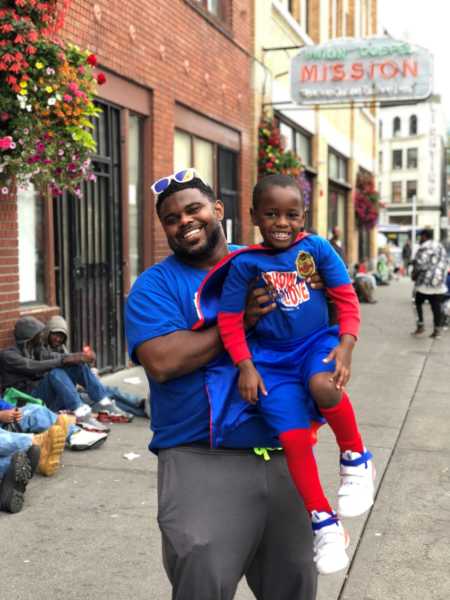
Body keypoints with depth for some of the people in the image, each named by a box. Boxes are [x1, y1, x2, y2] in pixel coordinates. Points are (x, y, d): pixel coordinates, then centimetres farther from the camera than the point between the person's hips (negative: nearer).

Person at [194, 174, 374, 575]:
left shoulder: (316, 248, -3)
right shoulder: (244, 264, -5)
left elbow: (346, 299, -1)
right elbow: (230, 320, 0)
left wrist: (346, 345, -14)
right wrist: (245, 366, -8)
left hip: (316, 342, 0)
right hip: (271, 356, 1)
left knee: (324, 385, -35)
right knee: (294, 437, -10)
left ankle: (356, 459, -6)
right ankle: (324, 523, 9)